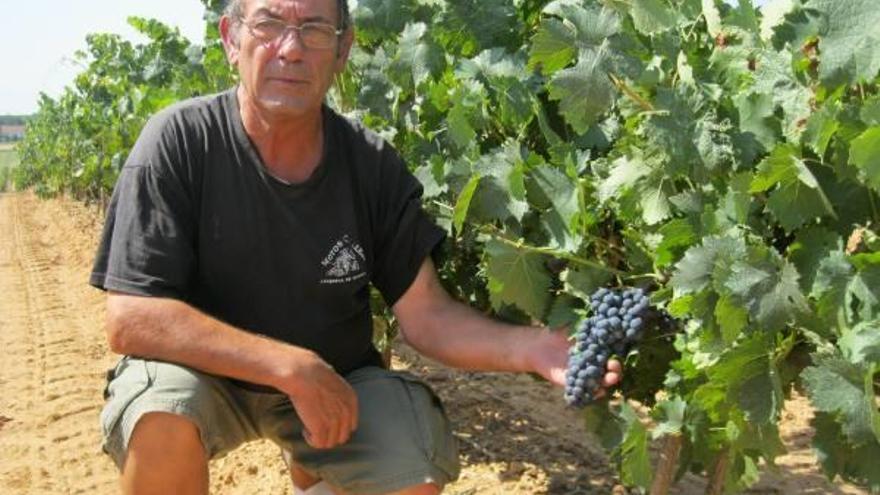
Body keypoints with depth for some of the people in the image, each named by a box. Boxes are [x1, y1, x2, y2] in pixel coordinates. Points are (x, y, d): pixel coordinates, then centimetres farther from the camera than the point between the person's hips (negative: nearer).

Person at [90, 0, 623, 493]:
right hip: (203, 373, -3)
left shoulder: (373, 165, -10)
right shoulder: (179, 141, -18)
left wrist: (533, 348, -28)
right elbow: (130, 319, -23)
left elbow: (426, 314, -9)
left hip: (337, 381, 3)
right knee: (164, 415, -34)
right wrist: (295, 366, -30)